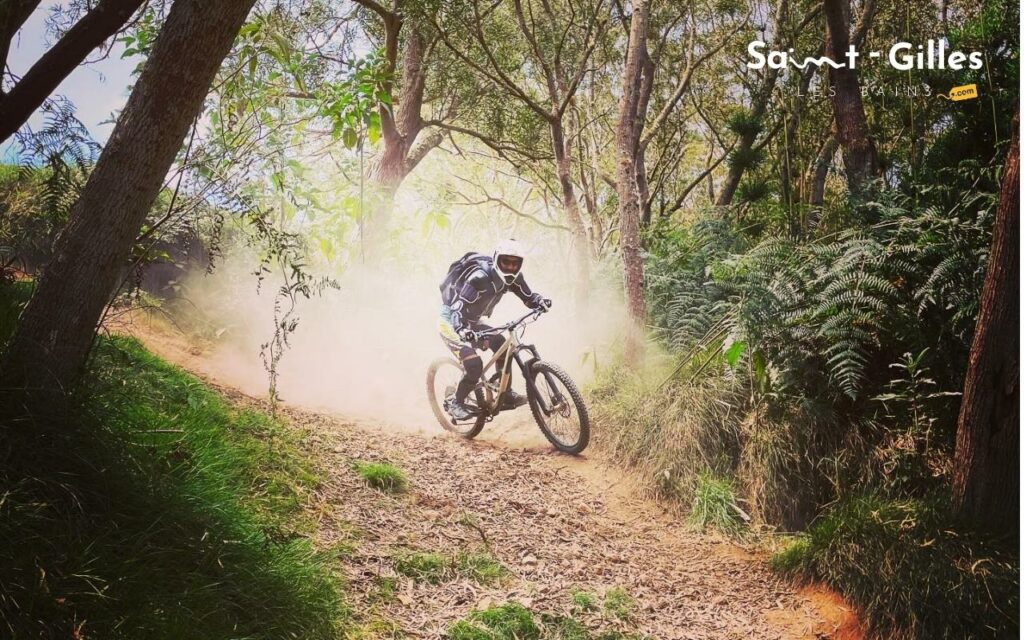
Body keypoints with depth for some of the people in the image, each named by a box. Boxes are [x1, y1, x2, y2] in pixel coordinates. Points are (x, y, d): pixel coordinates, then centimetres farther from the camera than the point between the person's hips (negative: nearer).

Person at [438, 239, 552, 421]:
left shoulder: (512, 277, -9)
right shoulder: (480, 276, -31)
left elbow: (528, 296, -8)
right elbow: (458, 307, -36)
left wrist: (540, 301, -31)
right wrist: (461, 329, -55)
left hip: (472, 322, 7)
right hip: (451, 323, -7)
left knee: (501, 345, -13)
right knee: (474, 365, -21)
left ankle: (506, 395, -1)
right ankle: (456, 404, 0)